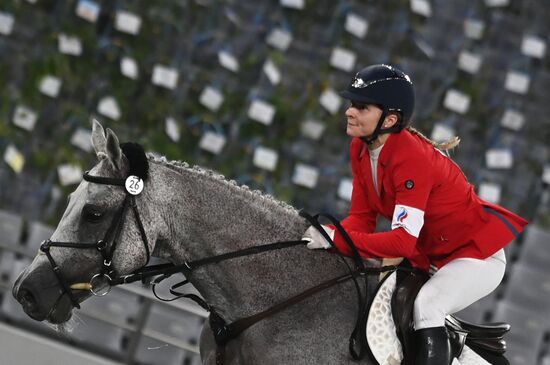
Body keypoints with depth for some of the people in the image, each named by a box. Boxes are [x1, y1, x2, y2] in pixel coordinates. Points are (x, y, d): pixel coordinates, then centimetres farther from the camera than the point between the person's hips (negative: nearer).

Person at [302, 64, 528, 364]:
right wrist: (326, 235, -25)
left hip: (478, 253, -9)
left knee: (426, 305, -31)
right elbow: (361, 217, -4)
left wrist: (336, 240, -39)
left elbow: (403, 241, -36)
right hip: (429, 256, 9)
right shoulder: (360, 149, -6)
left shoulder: (412, 159, -31)